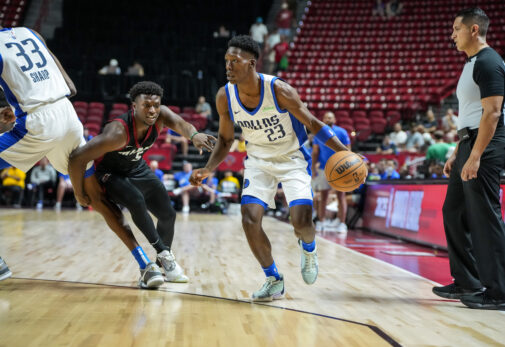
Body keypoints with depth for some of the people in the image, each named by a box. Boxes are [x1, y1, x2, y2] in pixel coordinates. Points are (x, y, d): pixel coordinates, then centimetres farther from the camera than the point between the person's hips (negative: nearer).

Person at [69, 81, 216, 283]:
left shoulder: (160, 116, -23)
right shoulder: (118, 132, -39)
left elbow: (181, 124, -43)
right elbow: (77, 158, -36)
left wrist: (194, 135, -67)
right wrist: (79, 193, -23)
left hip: (138, 170, 6)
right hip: (110, 174, -6)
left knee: (168, 214, 2)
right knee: (137, 202, -32)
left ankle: (163, 264, 24)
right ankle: (164, 254, -14)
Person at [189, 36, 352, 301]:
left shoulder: (279, 90, -25)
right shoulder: (225, 97, -13)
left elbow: (313, 124, -14)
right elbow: (225, 139, 3)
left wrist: (345, 152, -23)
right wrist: (208, 169, -10)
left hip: (292, 159, -3)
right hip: (259, 161, 4)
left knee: (301, 222, -17)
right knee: (250, 220, -14)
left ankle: (308, 248, 23)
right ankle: (274, 280, 7)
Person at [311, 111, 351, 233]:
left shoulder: (341, 132, -2)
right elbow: (315, 152, 9)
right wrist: (313, 168, 2)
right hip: (323, 168, 2)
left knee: (341, 195, -2)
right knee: (323, 196, 5)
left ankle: (341, 223, 0)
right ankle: (321, 222, 11)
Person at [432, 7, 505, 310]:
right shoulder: (473, 64, 19)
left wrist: (474, 157, -25)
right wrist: (457, 154, 21)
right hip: (470, 144, 10)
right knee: (454, 212, 13)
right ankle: (468, 283, 22)